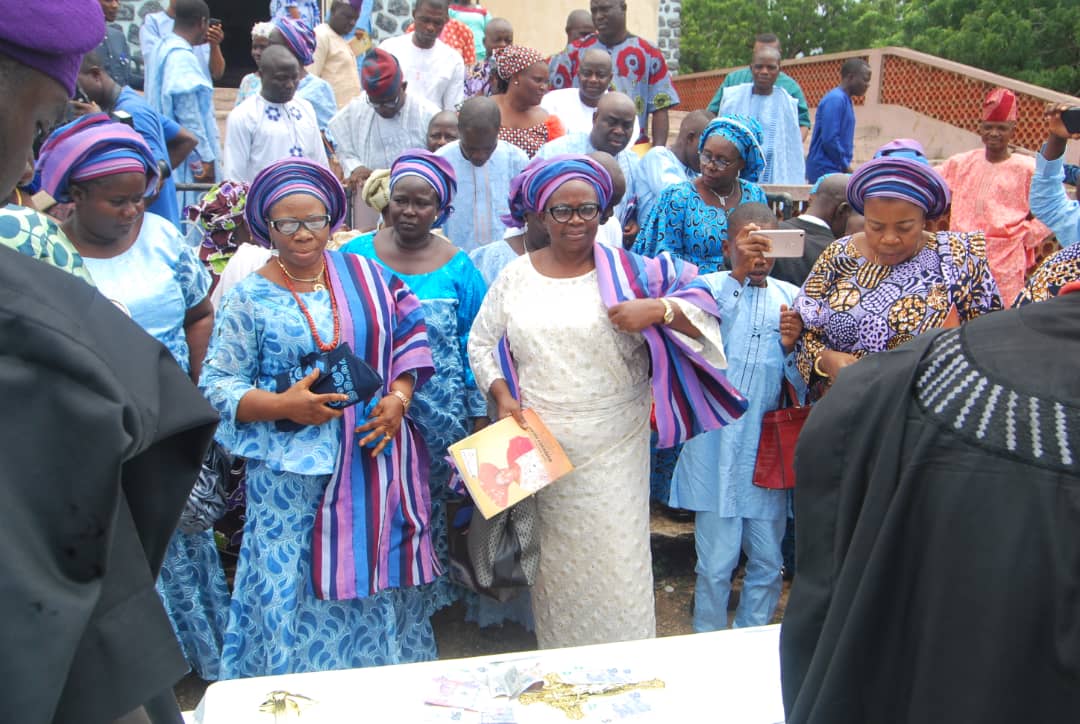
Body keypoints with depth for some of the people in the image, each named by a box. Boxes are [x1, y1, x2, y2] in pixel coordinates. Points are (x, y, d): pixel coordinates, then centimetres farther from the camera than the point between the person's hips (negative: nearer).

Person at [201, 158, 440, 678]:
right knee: (297, 588, 3)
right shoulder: (249, 298, -2)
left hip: (376, 457, 3)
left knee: (377, 577, 13)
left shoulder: (365, 274, 6)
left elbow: (409, 340, 9)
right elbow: (217, 385, -4)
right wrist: (283, 405, -20)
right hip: (295, 473, -2)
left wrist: (399, 398, -9)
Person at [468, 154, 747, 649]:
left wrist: (656, 309, -23)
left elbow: (701, 305, -4)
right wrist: (502, 396, -3)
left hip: (614, 449, -2)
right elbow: (481, 343, 12)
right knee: (555, 563, 13)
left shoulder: (628, 271, -1)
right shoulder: (516, 277, 6)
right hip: (541, 449, 2)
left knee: (617, 561, 2)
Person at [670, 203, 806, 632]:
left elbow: (801, 385, 7)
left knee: (767, 561, 13)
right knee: (716, 561, 3)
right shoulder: (707, 287, -1)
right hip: (717, 448, -3)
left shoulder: (791, 298, 6)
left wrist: (791, 346, -12)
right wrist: (740, 274, -29)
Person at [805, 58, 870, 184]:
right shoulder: (835, 99, -13)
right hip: (825, 170, -9)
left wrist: (846, 166, 10)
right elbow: (829, 139, -20)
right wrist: (846, 166, -12)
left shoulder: (845, 100, 16)